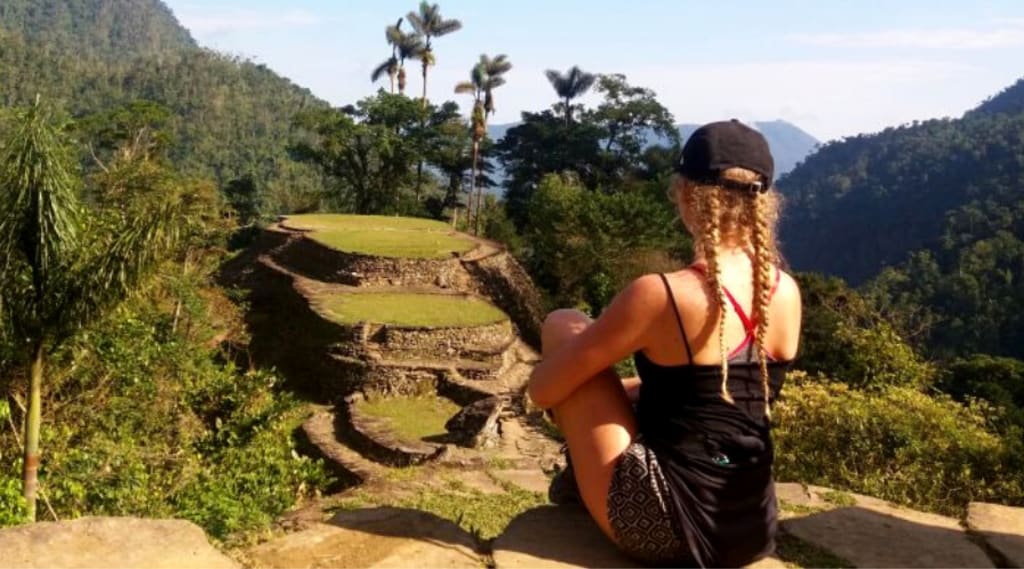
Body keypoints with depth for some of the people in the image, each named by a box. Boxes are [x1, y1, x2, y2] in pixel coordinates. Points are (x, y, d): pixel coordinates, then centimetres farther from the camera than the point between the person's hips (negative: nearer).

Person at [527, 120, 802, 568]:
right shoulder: (787, 293, -1)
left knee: (562, 327, 6)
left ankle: (585, 476, 23)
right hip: (753, 532, 7)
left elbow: (542, 390, -9)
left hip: (662, 527, -7)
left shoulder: (659, 295, -21)